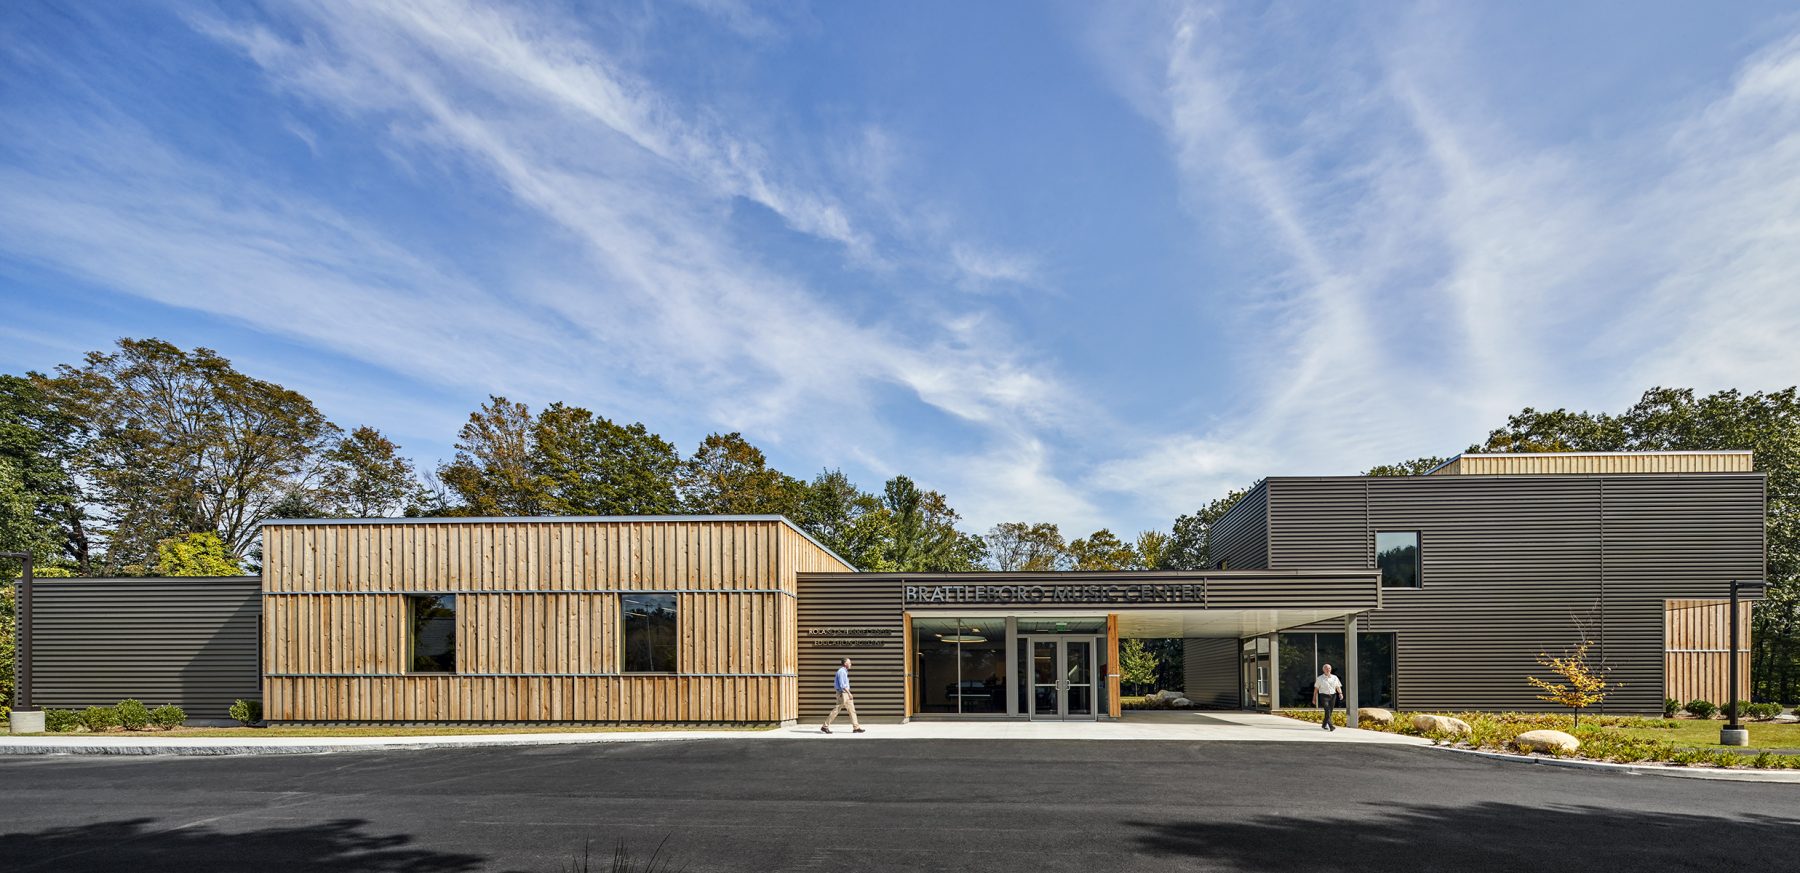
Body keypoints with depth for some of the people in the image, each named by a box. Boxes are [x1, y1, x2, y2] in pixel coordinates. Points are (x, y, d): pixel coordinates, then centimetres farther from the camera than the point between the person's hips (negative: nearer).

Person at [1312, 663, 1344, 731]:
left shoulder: (1334, 678, 10)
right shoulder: (1320, 678, 4)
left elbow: (1338, 687, 6)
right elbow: (1316, 689, 7)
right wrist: (1314, 699, 5)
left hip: (1332, 696, 3)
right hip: (1324, 696, -3)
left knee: (1330, 712, 9)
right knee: (1327, 711, -18)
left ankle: (1324, 725, 28)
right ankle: (1331, 726, -25)